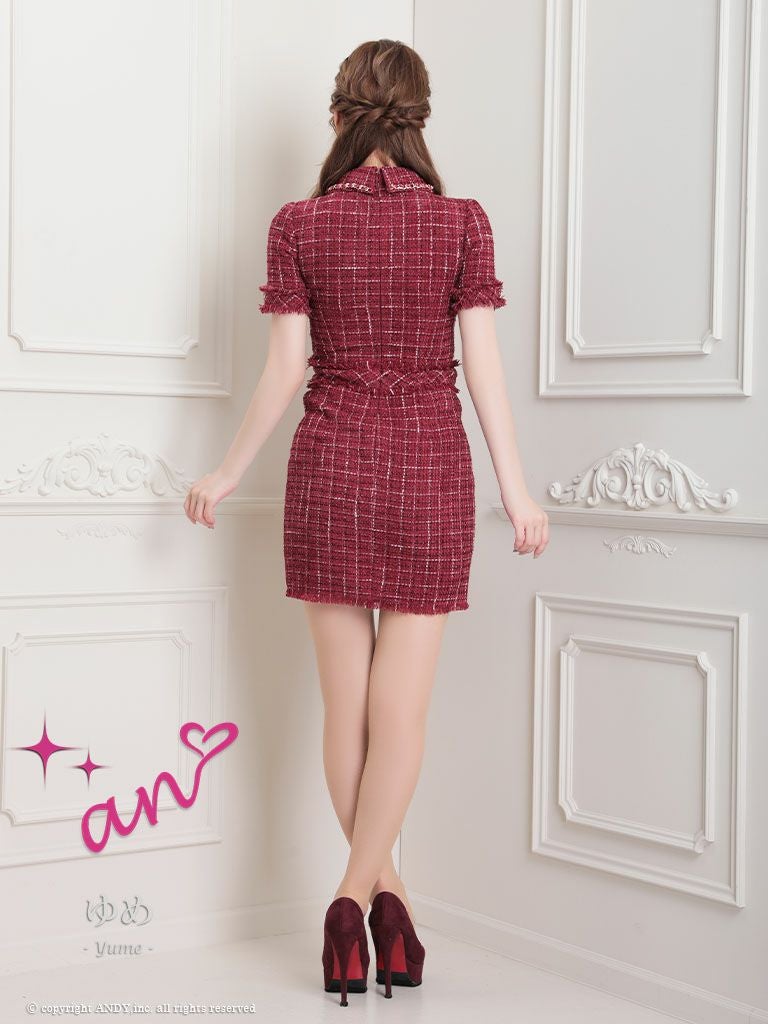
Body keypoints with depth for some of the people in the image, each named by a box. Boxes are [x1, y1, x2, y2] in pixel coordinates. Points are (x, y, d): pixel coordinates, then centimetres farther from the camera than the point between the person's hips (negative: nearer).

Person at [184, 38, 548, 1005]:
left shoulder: (299, 224, -2)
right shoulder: (461, 221, -2)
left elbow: (284, 369, -4)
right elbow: (482, 363, -5)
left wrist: (228, 472, 8)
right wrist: (516, 488, 1)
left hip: (332, 465, 0)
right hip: (430, 466, 0)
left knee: (345, 702, 9)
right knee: (400, 707, 5)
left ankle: (381, 892, 15)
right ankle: (357, 896, 3)